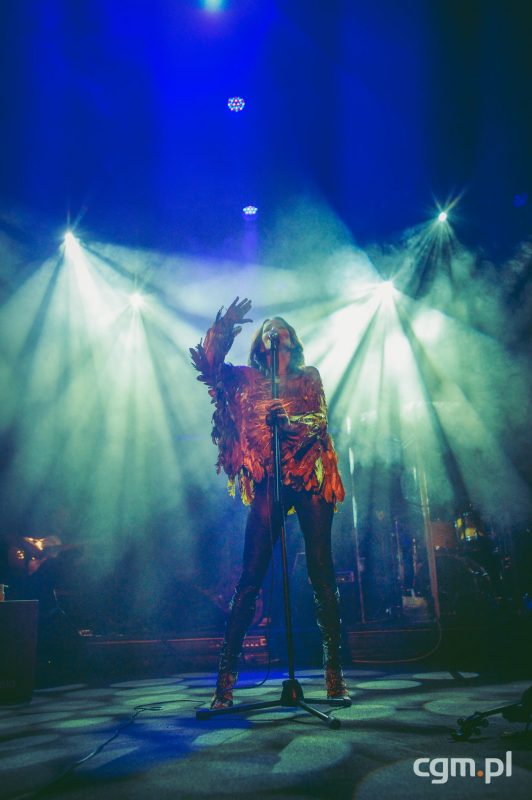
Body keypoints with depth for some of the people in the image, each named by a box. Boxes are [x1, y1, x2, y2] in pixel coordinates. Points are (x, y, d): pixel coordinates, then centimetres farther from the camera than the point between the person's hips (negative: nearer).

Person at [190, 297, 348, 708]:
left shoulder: (309, 376, 15)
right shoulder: (248, 378, 16)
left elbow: (321, 419, 1)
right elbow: (208, 366, 4)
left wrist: (291, 418, -18)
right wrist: (223, 328, -4)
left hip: (311, 478, 0)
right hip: (269, 482, 0)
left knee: (321, 570, -1)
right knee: (251, 574, -6)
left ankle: (334, 670, 9)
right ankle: (226, 674, -1)